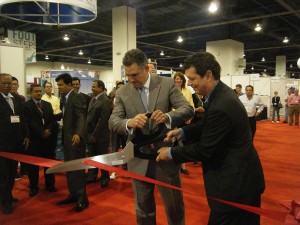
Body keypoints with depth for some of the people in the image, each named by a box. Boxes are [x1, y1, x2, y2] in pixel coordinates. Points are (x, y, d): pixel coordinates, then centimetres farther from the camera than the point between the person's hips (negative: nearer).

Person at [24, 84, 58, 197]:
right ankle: (33, 187, 18)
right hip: (34, 138, -4)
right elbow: (29, 122, -12)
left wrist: (49, 130, -13)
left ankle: (50, 185, 21)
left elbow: (53, 120, 5)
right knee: (33, 164, 6)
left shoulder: (48, 104, 12)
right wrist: (42, 132, -18)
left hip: (48, 137, 4)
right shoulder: (26, 105, -3)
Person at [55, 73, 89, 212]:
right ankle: (73, 195, 27)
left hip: (75, 138, -9)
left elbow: (81, 117, -25)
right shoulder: (64, 98, 12)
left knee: (78, 169, -1)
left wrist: (78, 134, -39)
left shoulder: (77, 97, -15)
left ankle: (82, 199, 10)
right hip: (66, 138, 9)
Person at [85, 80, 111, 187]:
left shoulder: (105, 101, -15)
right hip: (90, 133, 7)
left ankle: (105, 178, 22)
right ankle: (92, 176, 30)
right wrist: (89, 133, 6)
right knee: (91, 156, 16)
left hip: (100, 135, -7)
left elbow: (103, 119, -19)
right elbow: (89, 116, 13)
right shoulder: (93, 99, 11)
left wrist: (95, 135, -17)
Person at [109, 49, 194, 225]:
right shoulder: (122, 92, -1)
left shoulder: (167, 84, -5)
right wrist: (129, 123, -30)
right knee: (143, 209, 19)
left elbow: (188, 109, -12)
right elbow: (113, 122, -7)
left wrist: (168, 116, -33)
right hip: (139, 159, 2)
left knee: (175, 206, 15)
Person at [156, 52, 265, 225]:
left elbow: (204, 149, -22)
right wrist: (183, 132, 0)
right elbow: (207, 126, 13)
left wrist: (171, 153, -11)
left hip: (235, 182, -9)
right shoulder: (221, 93, 1)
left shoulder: (221, 106, -29)